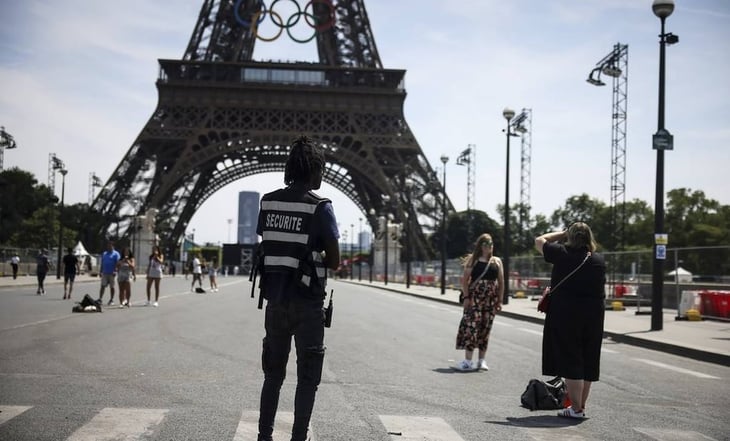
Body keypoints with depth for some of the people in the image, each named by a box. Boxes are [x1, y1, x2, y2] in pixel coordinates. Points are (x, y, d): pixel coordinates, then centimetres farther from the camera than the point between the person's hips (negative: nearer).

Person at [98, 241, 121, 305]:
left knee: (112, 287, 3)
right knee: (102, 286, -1)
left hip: (111, 273, -4)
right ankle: (100, 299, -1)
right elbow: (102, 263, 18)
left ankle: (111, 300, 10)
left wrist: (115, 271, -21)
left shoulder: (116, 254, -2)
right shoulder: (104, 254, 16)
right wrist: (100, 271, 13)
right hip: (104, 273, 4)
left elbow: (117, 263, -10)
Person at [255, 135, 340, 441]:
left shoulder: (268, 202, 4)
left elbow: (267, 247, 9)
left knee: (273, 373, 17)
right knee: (307, 378, 5)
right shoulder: (319, 207, -12)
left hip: (275, 299, 5)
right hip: (307, 303, -5)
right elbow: (334, 261, -9)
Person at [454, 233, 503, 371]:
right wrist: (466, 297, -10)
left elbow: (501, 282, 10)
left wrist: (500, 300, 5)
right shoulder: (473, 260, 3)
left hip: (491, 299, 3)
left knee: (485, 328, 5)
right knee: (471, 326, -10)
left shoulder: (496, 261, 11)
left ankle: (482, 360, 13)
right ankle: (468, 360, -9)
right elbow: (465, 280, -1)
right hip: (475, 297, -3)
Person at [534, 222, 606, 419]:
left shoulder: (562, 254, -8)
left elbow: (539, 241, 6)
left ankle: (576, 408, 0)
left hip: (565, 314, -5)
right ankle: (581, 405, 21)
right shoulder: (599, 260, 5)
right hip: (594, 315, 5)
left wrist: (562, 233, 14)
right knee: (588, 362, 12)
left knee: (570, 361, 0)